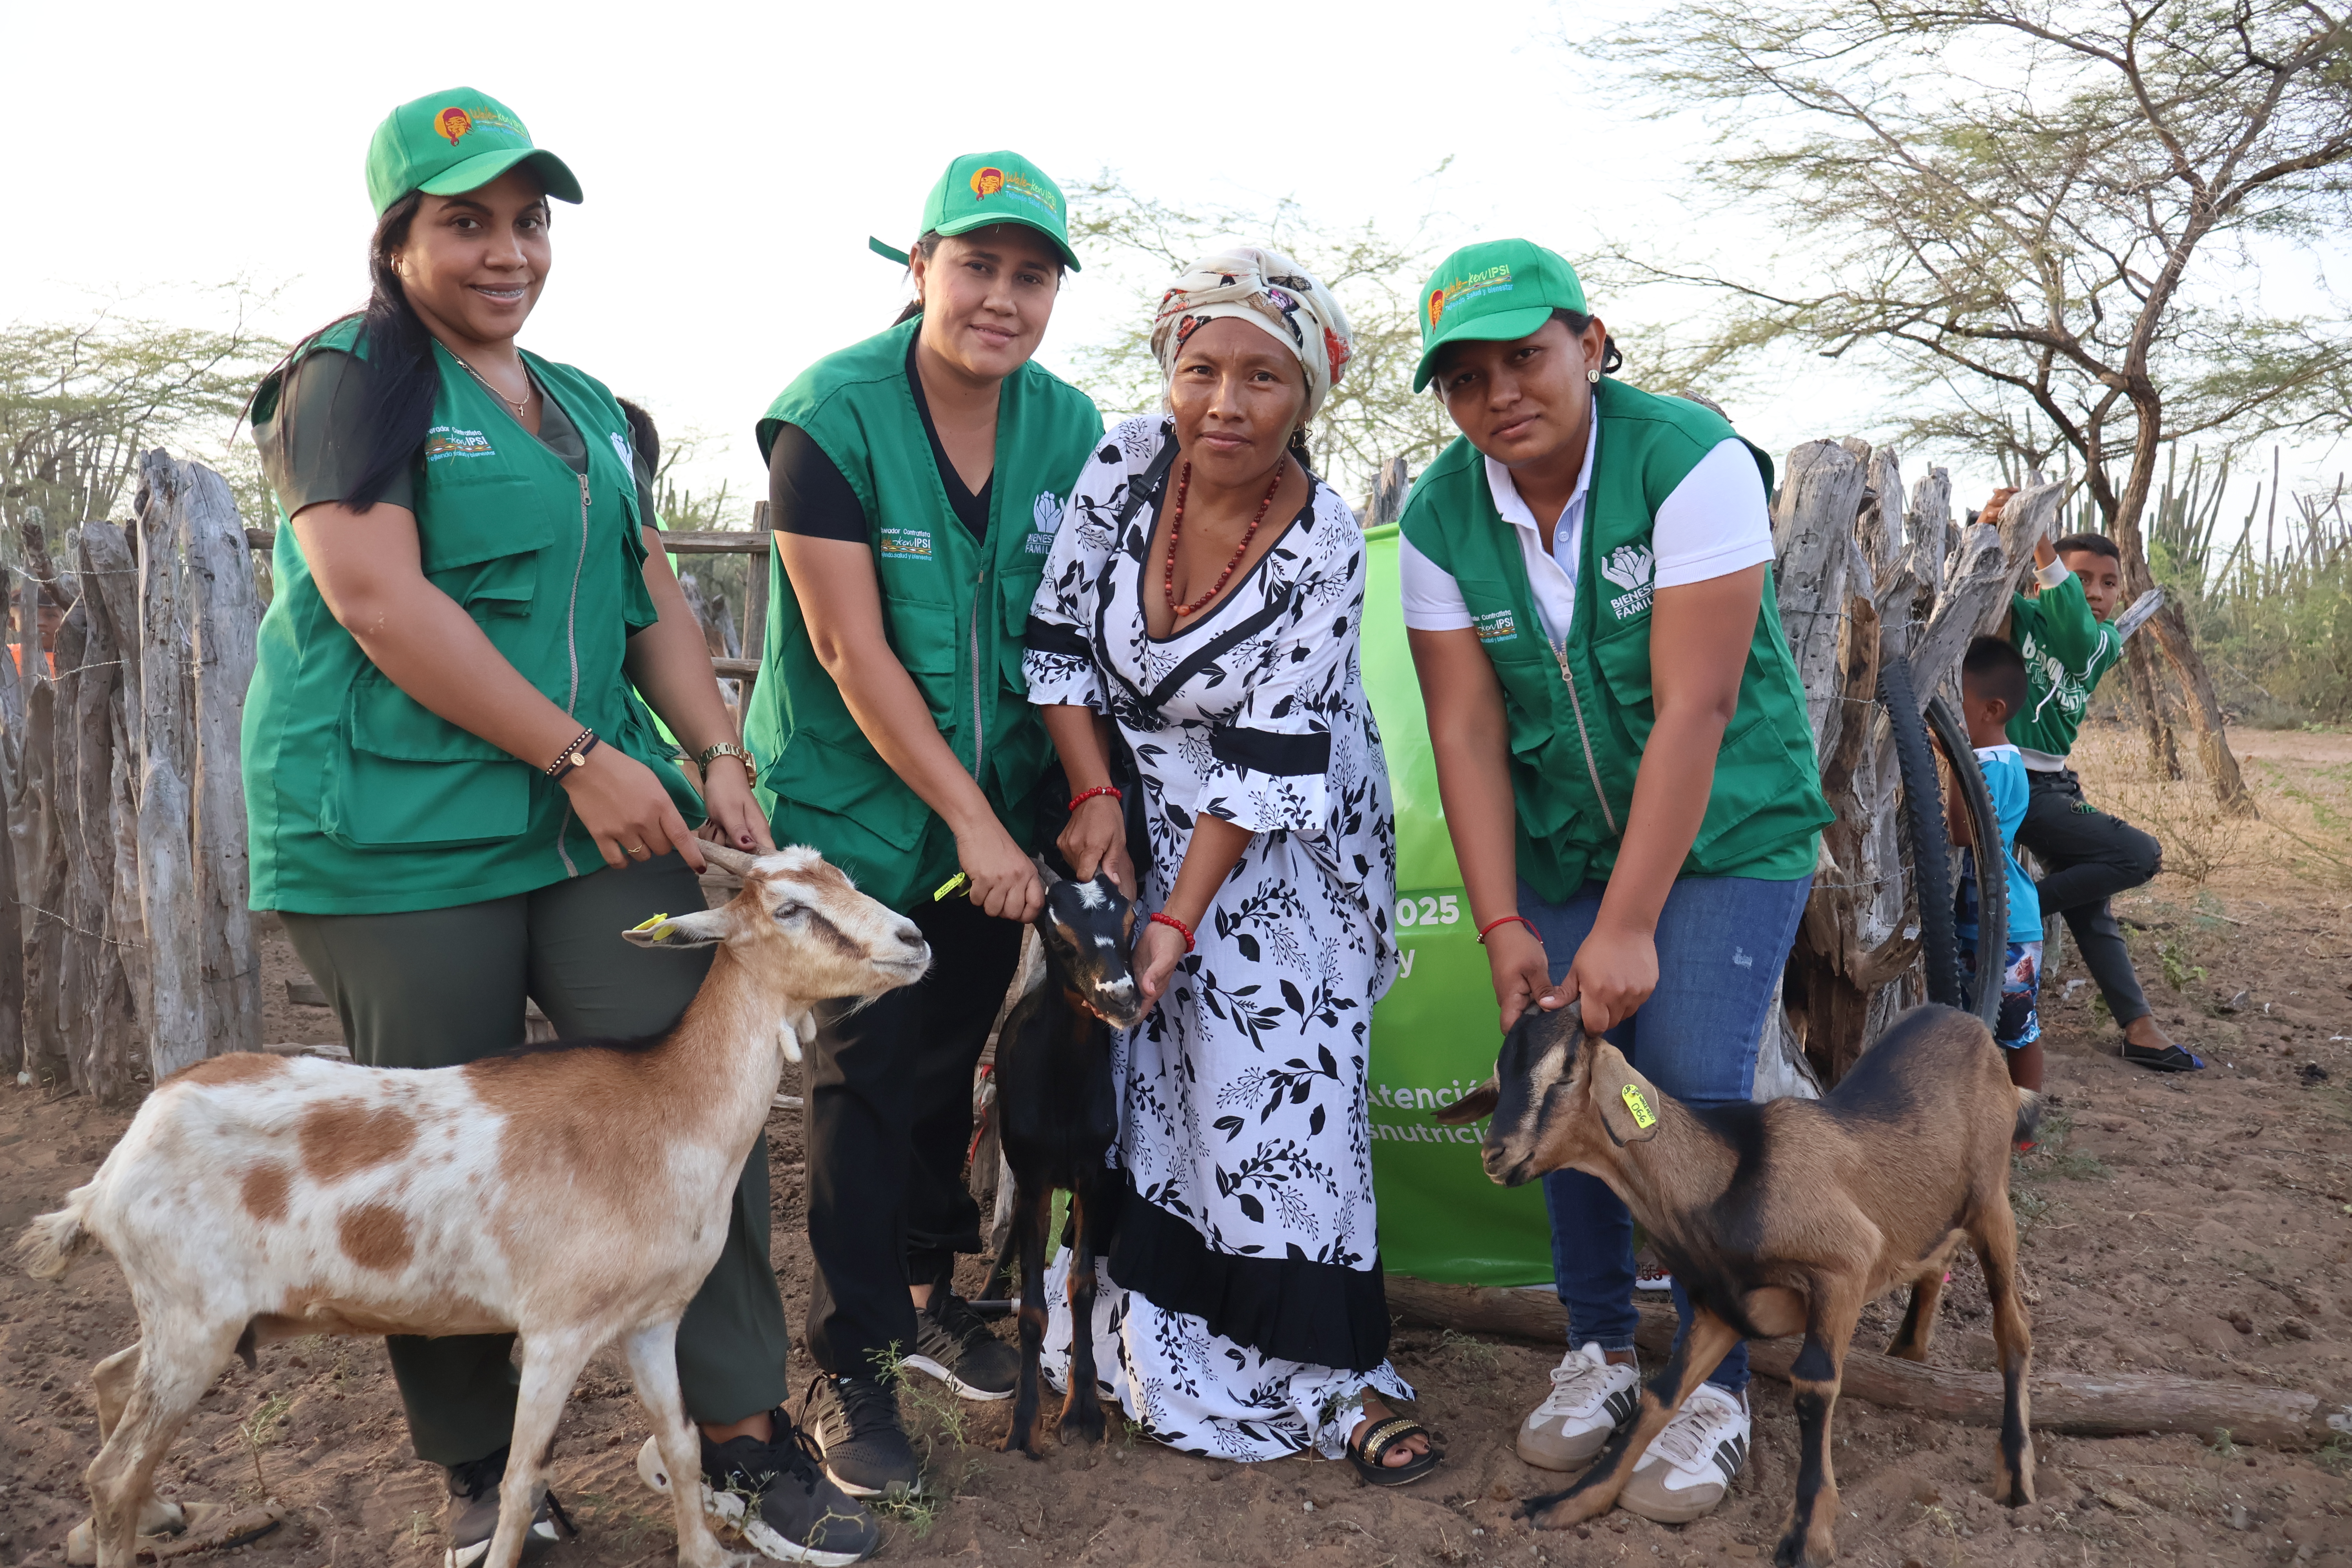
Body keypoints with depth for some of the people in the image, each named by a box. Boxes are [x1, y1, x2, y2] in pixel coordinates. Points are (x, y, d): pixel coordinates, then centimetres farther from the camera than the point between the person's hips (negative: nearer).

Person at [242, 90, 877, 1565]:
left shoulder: (587, 408, 18)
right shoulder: (349, 383, -2)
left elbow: (651, 598, 18)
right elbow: (376, 596, -15)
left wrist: (718, 755, 3)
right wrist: (579, 753, -17)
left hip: (603, 819, 6)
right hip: (399, 837, -5)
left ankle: (745, 1432, 9)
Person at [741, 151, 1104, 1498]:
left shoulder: (1071, 430, -3)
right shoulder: (830, 420, -16)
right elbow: (854, 653, -19)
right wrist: (971, 819, -20)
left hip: (998, 818, 4)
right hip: (861, 812, -4)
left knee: (953, 1061, 16)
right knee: (869, 1077, 1)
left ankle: (928, 1290, 35)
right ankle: (851, 1362, 15)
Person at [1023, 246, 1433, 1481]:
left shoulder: (1324, 549, -20)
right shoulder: (1123, 466, -12)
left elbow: (1266, 761, -20)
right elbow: (1059, 640, -5)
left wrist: (1180, 918, -22)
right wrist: (1096, 798, -14)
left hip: (1280, 845, -3)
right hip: (1131, 805, 3)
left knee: (1279, 1086, -6)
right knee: (1134, 1073, 6)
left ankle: (1336, 1375, 8)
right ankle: (1151, 1350, 24)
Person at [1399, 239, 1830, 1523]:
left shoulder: (1694, 462, -22)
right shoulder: (1439, 519, -8)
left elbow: (1694, 708, -24)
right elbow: (1466, 732, -7)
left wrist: (1626, 929, -24)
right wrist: (1503, 926, -13)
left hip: (1728, 831, -4)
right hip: (1558, 845, 4)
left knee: (1692, 1096, -11)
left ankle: (1714, 1389, 9)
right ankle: (1599, 1350, 24)